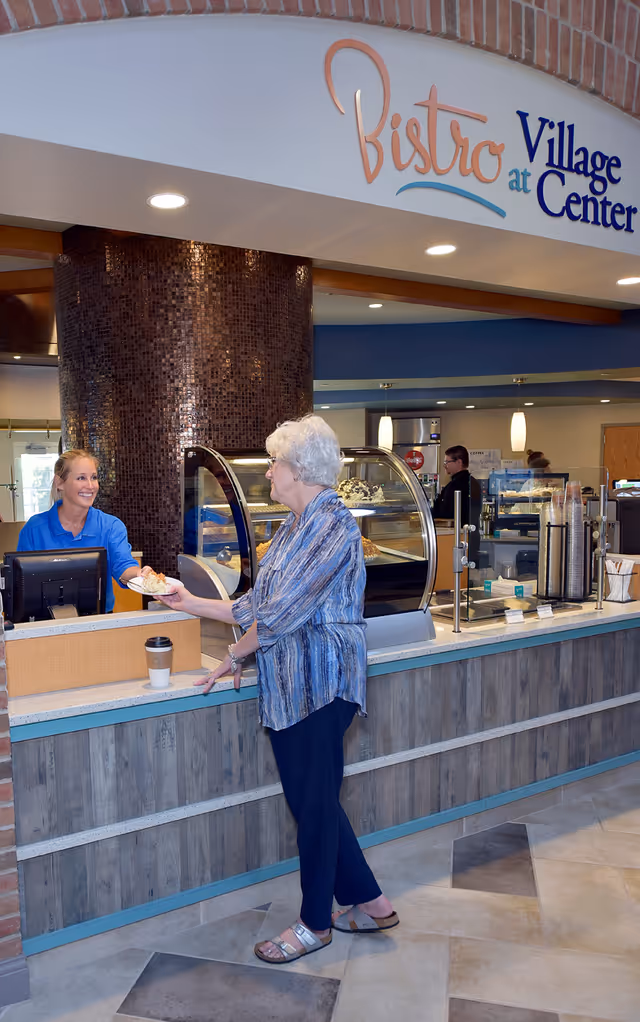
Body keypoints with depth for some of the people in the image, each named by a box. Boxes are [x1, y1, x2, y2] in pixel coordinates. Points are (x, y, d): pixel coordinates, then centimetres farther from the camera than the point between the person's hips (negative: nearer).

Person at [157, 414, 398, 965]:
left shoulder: (335, 525, -16)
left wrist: (235, 655, -8)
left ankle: (316, 924, 25)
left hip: (320, 682, -9)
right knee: (311, 799, 16)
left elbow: (284, 610, -19)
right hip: (287, 686, 9)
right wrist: (193, 603, 18)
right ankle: (369, 901, 32)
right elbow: (256, 606, 15)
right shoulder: (294, 527, 13)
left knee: (315, 802, 6)